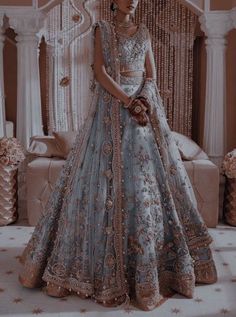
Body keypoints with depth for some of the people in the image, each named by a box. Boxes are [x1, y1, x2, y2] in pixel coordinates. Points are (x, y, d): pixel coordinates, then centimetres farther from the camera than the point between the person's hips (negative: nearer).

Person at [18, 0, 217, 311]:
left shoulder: (144, 32, 16)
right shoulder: (102, 29, 5)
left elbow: (151, 75, 9)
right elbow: (100, 72, -7)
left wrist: (143, 99, -12)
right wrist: (128, 101, -17)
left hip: (144, 105, 4)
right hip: (112, 108, -3)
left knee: (150, 177, 1)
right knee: (109, 178, -6)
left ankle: (152, 262, 14)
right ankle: (109, 263, 6)